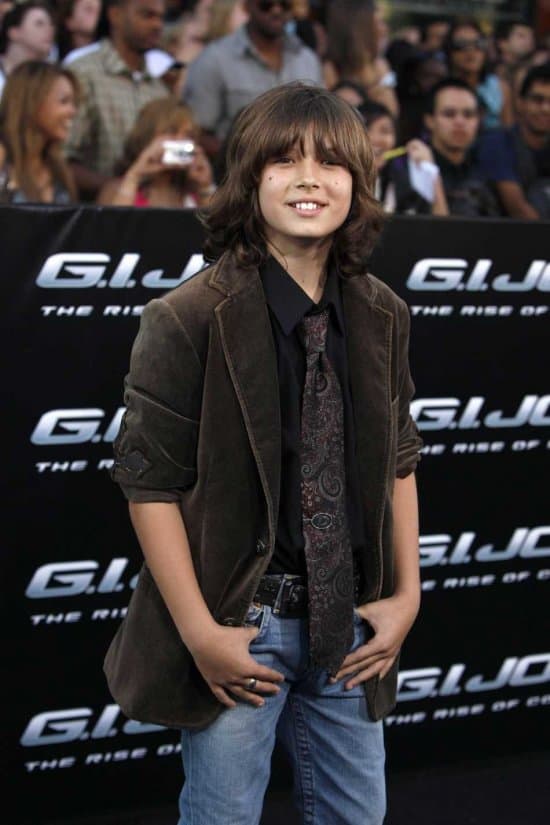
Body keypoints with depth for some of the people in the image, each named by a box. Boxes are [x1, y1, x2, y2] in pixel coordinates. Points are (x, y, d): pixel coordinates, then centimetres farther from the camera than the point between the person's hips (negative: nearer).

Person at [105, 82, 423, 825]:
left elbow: (399, 462, 11)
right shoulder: (190, 320, -13)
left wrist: (406, 594, 6)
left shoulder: (381, 317, 3)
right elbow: (150, 483, -13)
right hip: (242, 620, -4)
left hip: (349, 618, 5)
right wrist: (200, 632, -15)